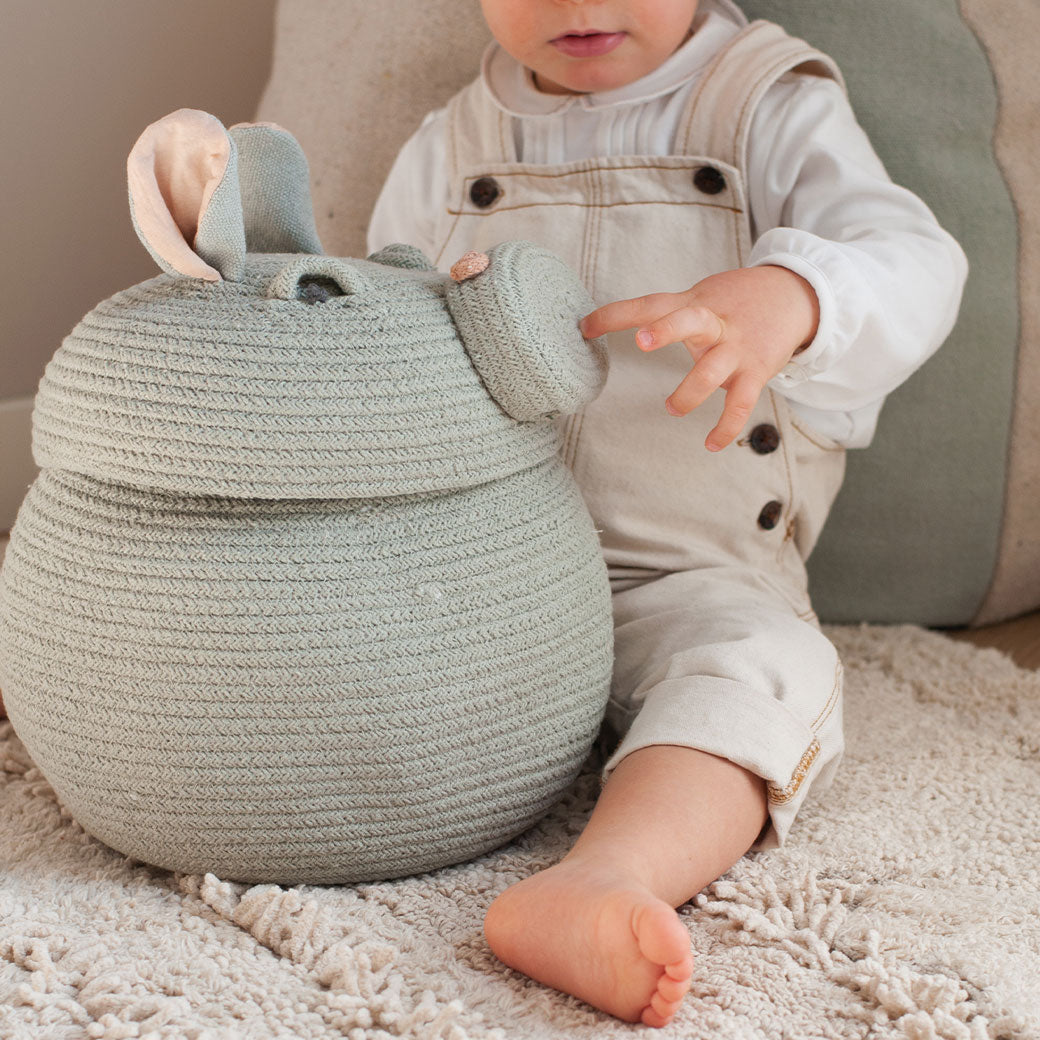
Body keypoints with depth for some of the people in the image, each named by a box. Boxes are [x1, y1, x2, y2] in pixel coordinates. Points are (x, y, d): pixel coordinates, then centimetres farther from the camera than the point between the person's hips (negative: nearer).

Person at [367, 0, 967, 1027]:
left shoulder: (770, 109, -1)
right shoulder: (444, 153, 9)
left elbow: (914, 266, -17)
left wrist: (791, 298, -41)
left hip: (688, 580, -3)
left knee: (763, 673, -33)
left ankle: (605, 875, -54)